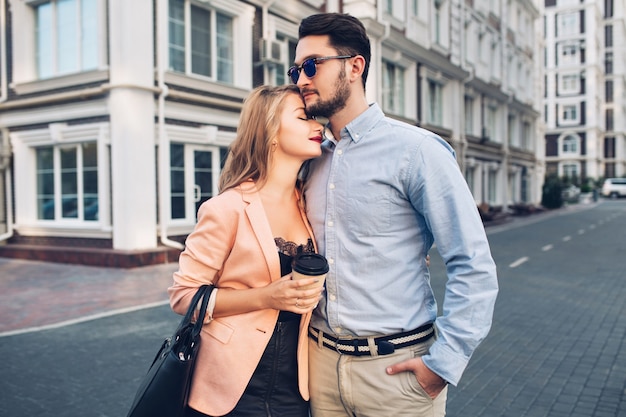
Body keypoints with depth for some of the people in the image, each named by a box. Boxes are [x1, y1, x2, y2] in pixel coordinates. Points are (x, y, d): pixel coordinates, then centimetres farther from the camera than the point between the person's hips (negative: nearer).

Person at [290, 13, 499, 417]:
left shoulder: (415, 149, -12)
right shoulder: (313, 160, 6)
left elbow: (474, 265, -13)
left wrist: (444, 360, -16)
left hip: (396, 366, -5)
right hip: (322, 361, 5)